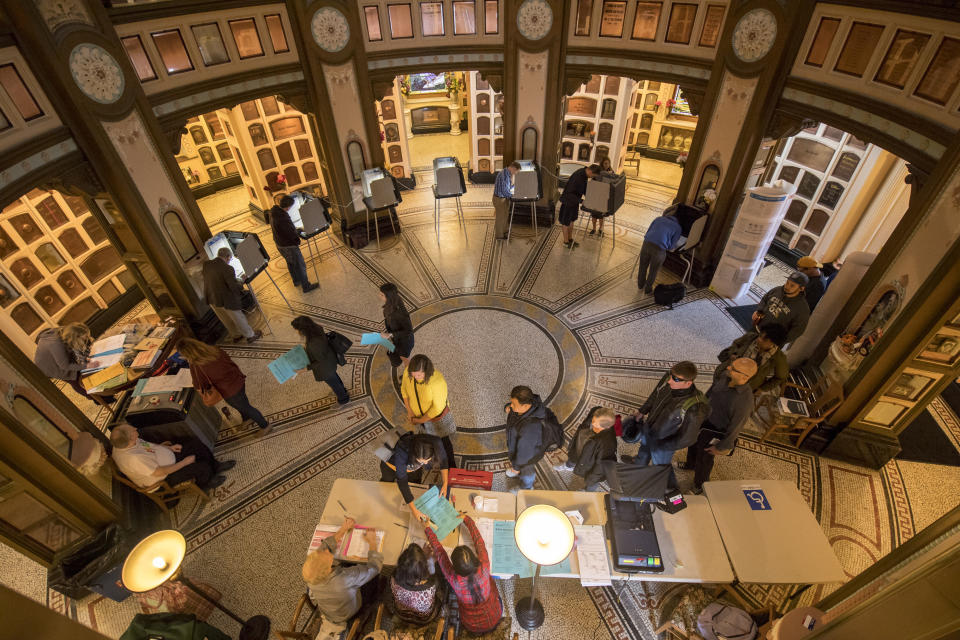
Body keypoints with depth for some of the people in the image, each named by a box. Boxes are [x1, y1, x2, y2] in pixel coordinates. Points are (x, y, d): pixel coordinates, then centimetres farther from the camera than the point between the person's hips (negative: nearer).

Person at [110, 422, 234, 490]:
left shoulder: (125, 443, -10)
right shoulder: (134, 459, -37)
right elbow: (160, 472, -30)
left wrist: (169, 447, 1)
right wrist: (185, 462, -20)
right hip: (165, 478, -9)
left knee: (196, 443, 6)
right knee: (203, 467, -12)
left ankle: (215, 467, 25)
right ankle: (205, 485, 23)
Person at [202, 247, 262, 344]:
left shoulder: (206, 265, -3)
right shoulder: (227, 268, -25)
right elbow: (234, 286, -27)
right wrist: (241, 287, -7)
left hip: (211, 299, 7)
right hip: (226, 299, -7)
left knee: (227, 320, 24)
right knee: (239, 318, 14)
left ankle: (235, 336, 42)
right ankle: (250, 336, 31)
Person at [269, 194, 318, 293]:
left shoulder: (274, 212, -4)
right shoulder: (283, 218, -35)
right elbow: (292, 233, -27)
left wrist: (295, 230, 10)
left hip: (279, 243, 10)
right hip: (289, 246, -10)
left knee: (290, 263, 28)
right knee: (300, 265, 6)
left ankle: (296, 281, 47)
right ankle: (306, 287, 17)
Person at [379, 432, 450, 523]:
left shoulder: (436, 444, -40)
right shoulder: (401, 451, -49)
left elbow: (443, 460, -17)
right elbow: (402, 481, -40)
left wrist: (445, 484, -23)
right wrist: (414, 510, -39)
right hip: (391, 464, -2)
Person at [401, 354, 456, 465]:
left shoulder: (438, 382, -40)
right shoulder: (408, 372, -25)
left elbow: (437, 408, -29)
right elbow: (404, 389, -5)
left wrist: (419, 421, -18)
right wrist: (409, 411, -7)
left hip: (436, 417, -4)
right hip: (418, 414, 4)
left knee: (443, 441, 18)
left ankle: (451, 465, 43)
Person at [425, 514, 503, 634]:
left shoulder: (453, 578, -33)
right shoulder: (484, 570, -33)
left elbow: (439, 551, -18)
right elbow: (479, 541, -16)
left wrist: (427, 528, -3)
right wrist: (466, 519, -1)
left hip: (472, 627, 0)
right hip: (495, 620, 0)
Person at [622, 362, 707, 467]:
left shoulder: (695, 408, -42)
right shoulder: (668, 377, -27)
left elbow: (686, 439, -26)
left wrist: (661, 446, -18)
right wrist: (641, 412, 6)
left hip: (664, 441, -6)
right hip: (648, 426, 6)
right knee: (644, 446, 37)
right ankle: (639, 463, 68)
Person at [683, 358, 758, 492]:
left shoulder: (744, 401, -40)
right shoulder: (725, 376, -22)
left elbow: (734, 429, -25)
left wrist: (721, 447, -11)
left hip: (713, 433, -6)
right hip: (702, 418, 6)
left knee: (704, 460, 21)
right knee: (693, 444, 33)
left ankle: (699, 486, 51)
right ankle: (690, 464, 65)